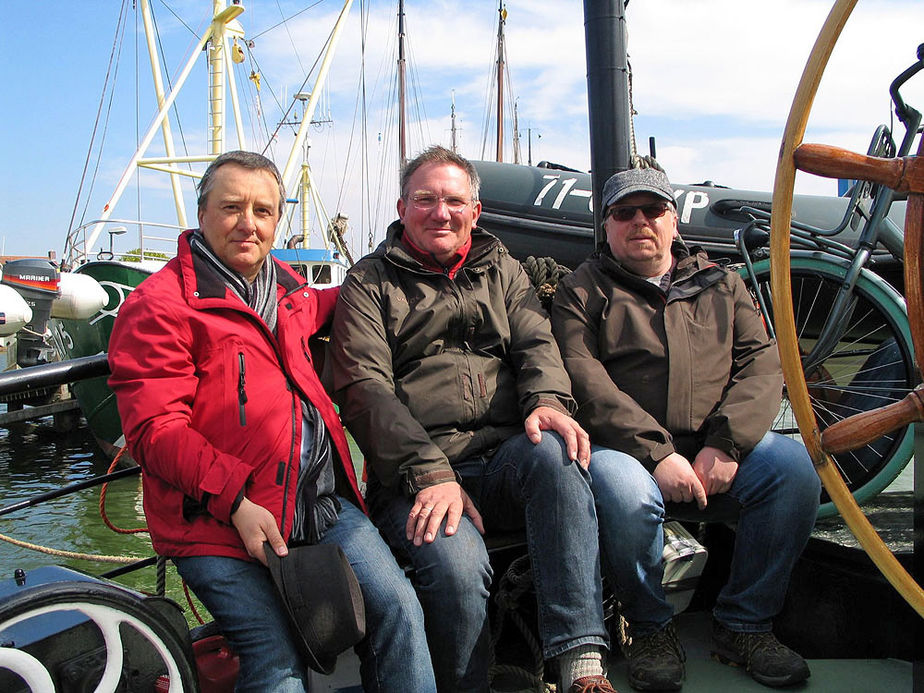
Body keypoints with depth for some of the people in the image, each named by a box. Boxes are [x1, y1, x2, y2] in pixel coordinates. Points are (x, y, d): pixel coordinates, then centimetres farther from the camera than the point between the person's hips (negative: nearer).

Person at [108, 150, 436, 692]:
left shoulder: (287, 287, 17)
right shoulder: (158, 306, -5)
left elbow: (319, 309, 44)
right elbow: (155, 431, -11)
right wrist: (236, 504, -20)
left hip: (323, 502, 6)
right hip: (218, 523, -6)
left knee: (398, 608, -7)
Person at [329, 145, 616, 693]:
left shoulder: (501, 270, 23)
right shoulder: (370, 282, 11)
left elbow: (536, 343, 8)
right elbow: (364, 390, -2)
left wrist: (548, 401, -18)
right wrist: (429, 472, -17)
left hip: (505, 458, 3)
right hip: (413, 477, -2)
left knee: (554, 452, -32)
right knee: (456, 564, -33)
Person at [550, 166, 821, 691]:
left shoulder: (721, 283, 20)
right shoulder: (583, 290, 11)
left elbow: (763, 366, 7)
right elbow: (584, 381, -5)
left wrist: (726, 445, -12)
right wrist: (657, 453, -18)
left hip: (716, 454, 3)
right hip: (626, 447, -3)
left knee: (794, 465, -24)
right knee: (624, 494, -35)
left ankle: (746, 624, -3)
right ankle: (650, 627, -5)